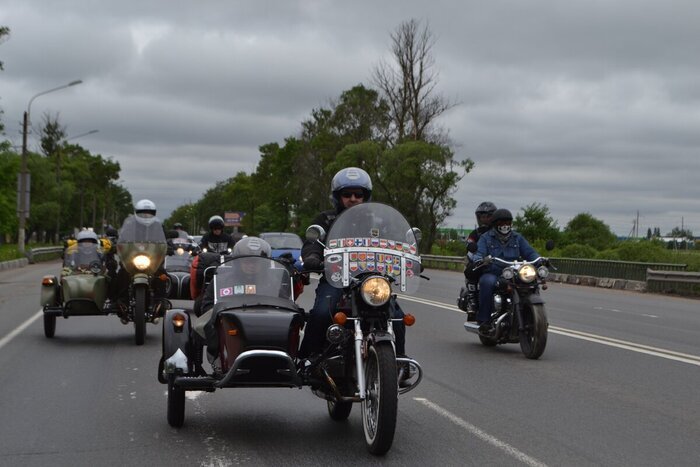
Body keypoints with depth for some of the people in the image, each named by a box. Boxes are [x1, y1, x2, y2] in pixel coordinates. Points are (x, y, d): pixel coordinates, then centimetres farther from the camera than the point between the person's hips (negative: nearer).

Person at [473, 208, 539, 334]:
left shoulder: (517, 238, 18)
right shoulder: (486, 238, 7)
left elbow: (529, 252, 12)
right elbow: (478, 254, -7)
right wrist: (480, 260, -32)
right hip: (491, 273, -3)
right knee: (488, 282, -38)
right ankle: (483, 320, -31)